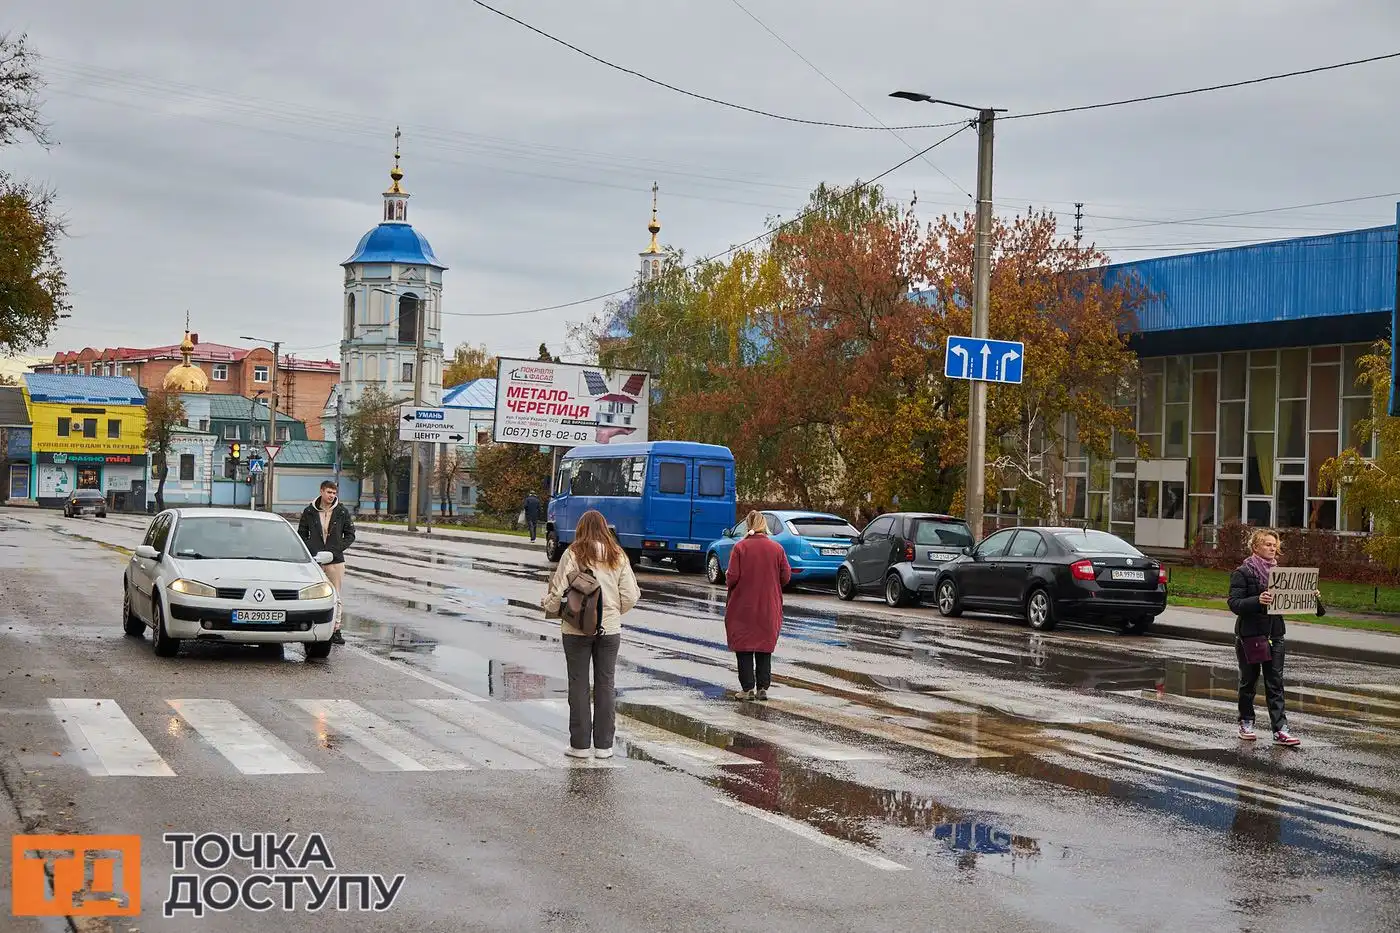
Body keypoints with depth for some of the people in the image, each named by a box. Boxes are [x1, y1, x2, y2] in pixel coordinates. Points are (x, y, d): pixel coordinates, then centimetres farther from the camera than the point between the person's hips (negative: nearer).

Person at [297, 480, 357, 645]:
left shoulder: (342, 512, 2)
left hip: (335, 560, 0)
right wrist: (312, 551, -6)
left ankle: (336, 630, 7)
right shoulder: (309, 512, 2)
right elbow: (302, 534, 9)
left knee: (335, 598, 2)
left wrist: (336, 550, -6)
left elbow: (350, 535, 7)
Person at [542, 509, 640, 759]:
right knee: (606, 684, 10)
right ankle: (604, 745, 13)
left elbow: (558, 593, -11)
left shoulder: (573, 555, -9)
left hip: (577, 628, -2)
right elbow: (630, 597, -1)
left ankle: (580, 744, 10)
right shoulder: (618, 556, 0)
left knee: (579, 685, 6)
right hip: (610, 629, 2)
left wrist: (547, 604, 10)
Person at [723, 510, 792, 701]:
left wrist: (728, 580, 9)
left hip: (744, 606, -2)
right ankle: (763, 688, 10)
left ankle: (748, 688, 3)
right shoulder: (777, 548, -2)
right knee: (765, 648, 11)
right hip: (769, 607, 3)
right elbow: (786, 577, -1)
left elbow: (732, 578, -14)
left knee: (744, 647, 6)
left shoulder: (740, 547, -11)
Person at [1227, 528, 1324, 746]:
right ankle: (1246, 722, 25)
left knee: (1275, 683, -2)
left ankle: (1280, 730, -6)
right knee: (1248, 681, 9)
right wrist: (1257, 600, -31)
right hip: (1249, 635, -4)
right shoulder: (1243, 572, -7)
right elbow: (1234, 603, -16)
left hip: (1274, 635, 4)